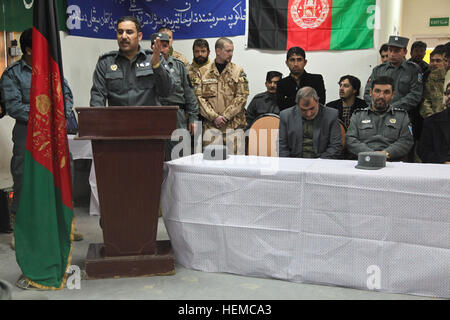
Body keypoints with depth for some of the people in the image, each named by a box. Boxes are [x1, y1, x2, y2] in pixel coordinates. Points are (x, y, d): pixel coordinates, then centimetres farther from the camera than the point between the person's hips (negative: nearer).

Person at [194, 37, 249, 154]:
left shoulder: (238, 71, 8)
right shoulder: (203, 72, 9)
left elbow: (242, 97, -1)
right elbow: (199, 97, 1)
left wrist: (225, 116, -9)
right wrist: (214, 117, -9)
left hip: (234, 124, 0)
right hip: (211, 125, 0)